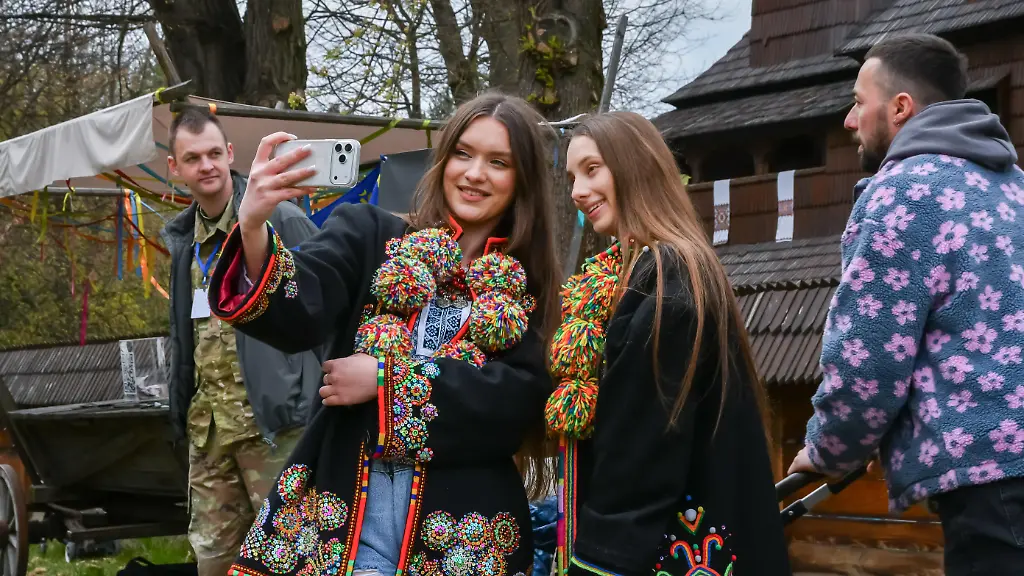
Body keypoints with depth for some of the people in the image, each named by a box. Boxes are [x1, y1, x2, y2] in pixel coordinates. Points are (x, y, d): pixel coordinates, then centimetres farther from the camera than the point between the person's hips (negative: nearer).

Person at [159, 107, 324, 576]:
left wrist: (315, 399, -12)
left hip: (270, 419, -7)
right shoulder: (185, 238, 14)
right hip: (208, 423, 7)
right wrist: (181, 407, 19)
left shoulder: (282, 221, -8)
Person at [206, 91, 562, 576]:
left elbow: (524, 398, -7)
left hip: (466, 527, 1)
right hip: (345, 513, -1)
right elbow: (297, 316, -13)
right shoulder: (369, 234, 4)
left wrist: (389, 378, -14)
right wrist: (253, 230, -32)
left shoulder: (529, 287, 8)